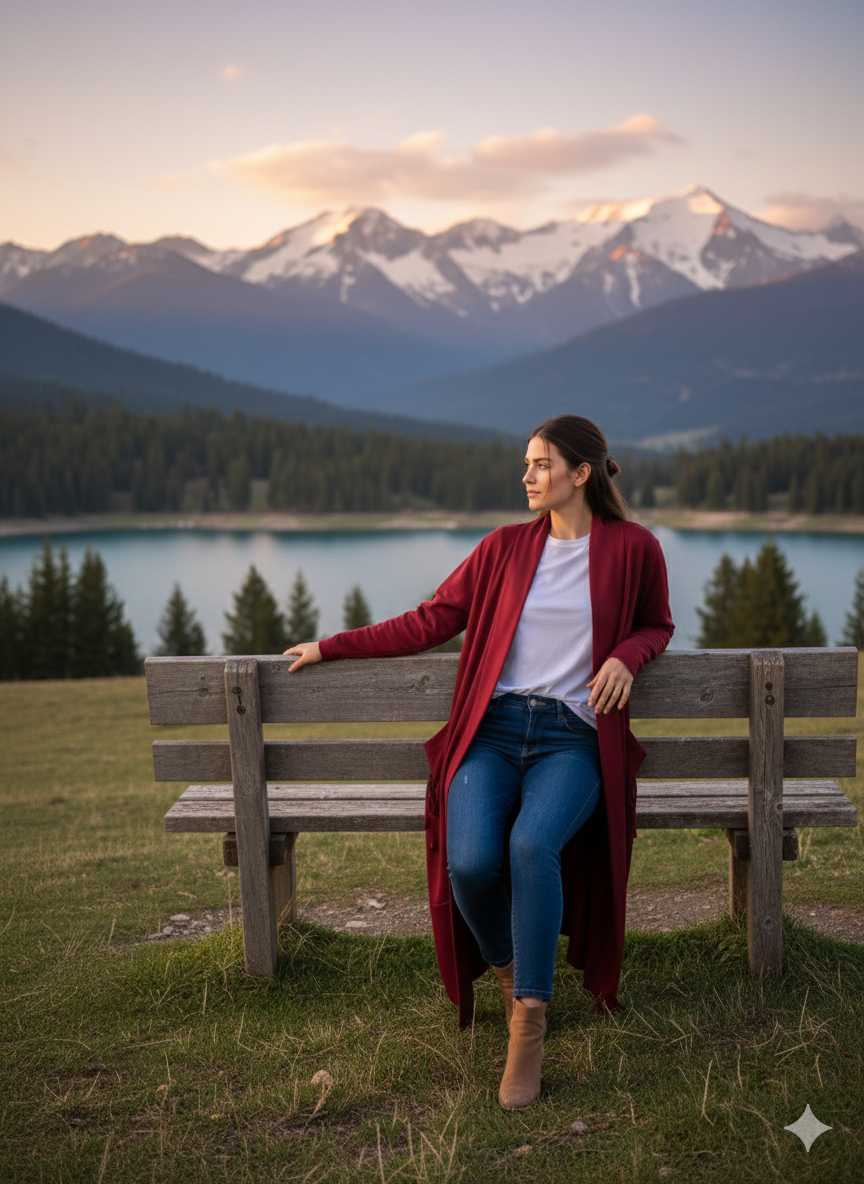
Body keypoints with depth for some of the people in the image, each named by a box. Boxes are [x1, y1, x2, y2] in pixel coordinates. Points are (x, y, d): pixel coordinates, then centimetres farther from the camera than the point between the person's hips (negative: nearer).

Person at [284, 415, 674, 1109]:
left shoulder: (632, 548, 7)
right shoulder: (505, 548, 13)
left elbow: (656, 624, 22)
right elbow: (432, 621, 16)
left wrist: (625, 656, -2)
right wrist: (332, 647, 15)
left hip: (572, 738, -2)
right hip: (494, 730, 2)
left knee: (532, 844, -34)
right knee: (470, 861, -26)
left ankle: (529, 1023, -22)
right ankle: (508, 970, 7)